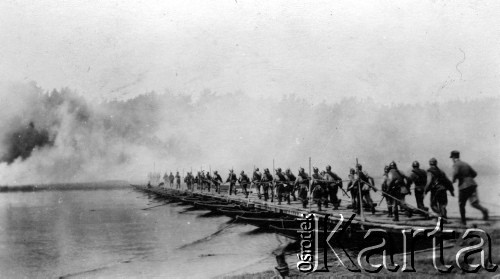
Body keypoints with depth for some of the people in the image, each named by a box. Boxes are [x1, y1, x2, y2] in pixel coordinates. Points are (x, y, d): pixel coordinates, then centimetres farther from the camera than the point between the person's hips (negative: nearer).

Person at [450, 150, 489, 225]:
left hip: (464, 186, -5)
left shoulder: (456, 164, -2)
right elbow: (474, 173, 20)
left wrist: (453, 180, -3)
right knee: (474, 203, -4)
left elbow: (456, 173, -21)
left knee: (461, 204, 12)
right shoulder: (466, 164, 19)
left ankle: (463, 221, 18)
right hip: (472, 184, 6)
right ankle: (483, 210, -33)